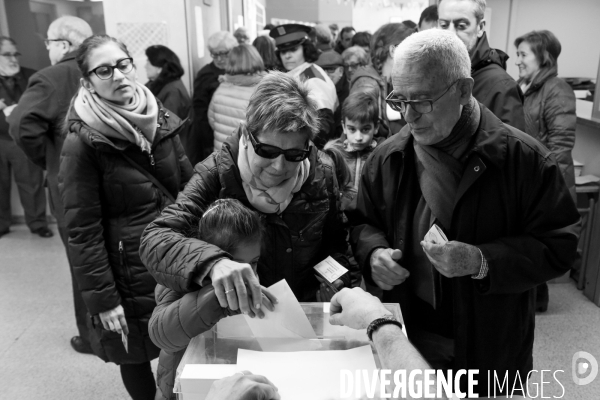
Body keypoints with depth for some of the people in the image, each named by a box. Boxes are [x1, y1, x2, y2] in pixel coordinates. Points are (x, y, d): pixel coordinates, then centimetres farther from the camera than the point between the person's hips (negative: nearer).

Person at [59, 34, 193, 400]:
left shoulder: (162, 121, 2)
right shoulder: (82, 142, -13)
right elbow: (83, 230, -13)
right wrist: (103, 298, -14)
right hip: (130, 270, -4)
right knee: (137, 356, 13)